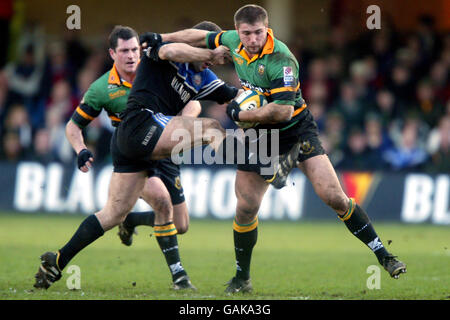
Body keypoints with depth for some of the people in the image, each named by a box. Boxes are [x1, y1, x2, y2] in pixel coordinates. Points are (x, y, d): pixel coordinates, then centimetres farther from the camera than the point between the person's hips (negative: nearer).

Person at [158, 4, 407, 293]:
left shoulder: (280, 59, -27)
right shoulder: (234, 41, -6)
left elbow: (282, 110, -32)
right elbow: (202, 37, 16)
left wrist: (239, 115, -21)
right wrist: (162, 39, 22)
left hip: (296, 129, -5)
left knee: (333, 196, -15)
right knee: (246, 208, 2)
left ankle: (383, 255, -6)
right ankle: (242, 278, 20)